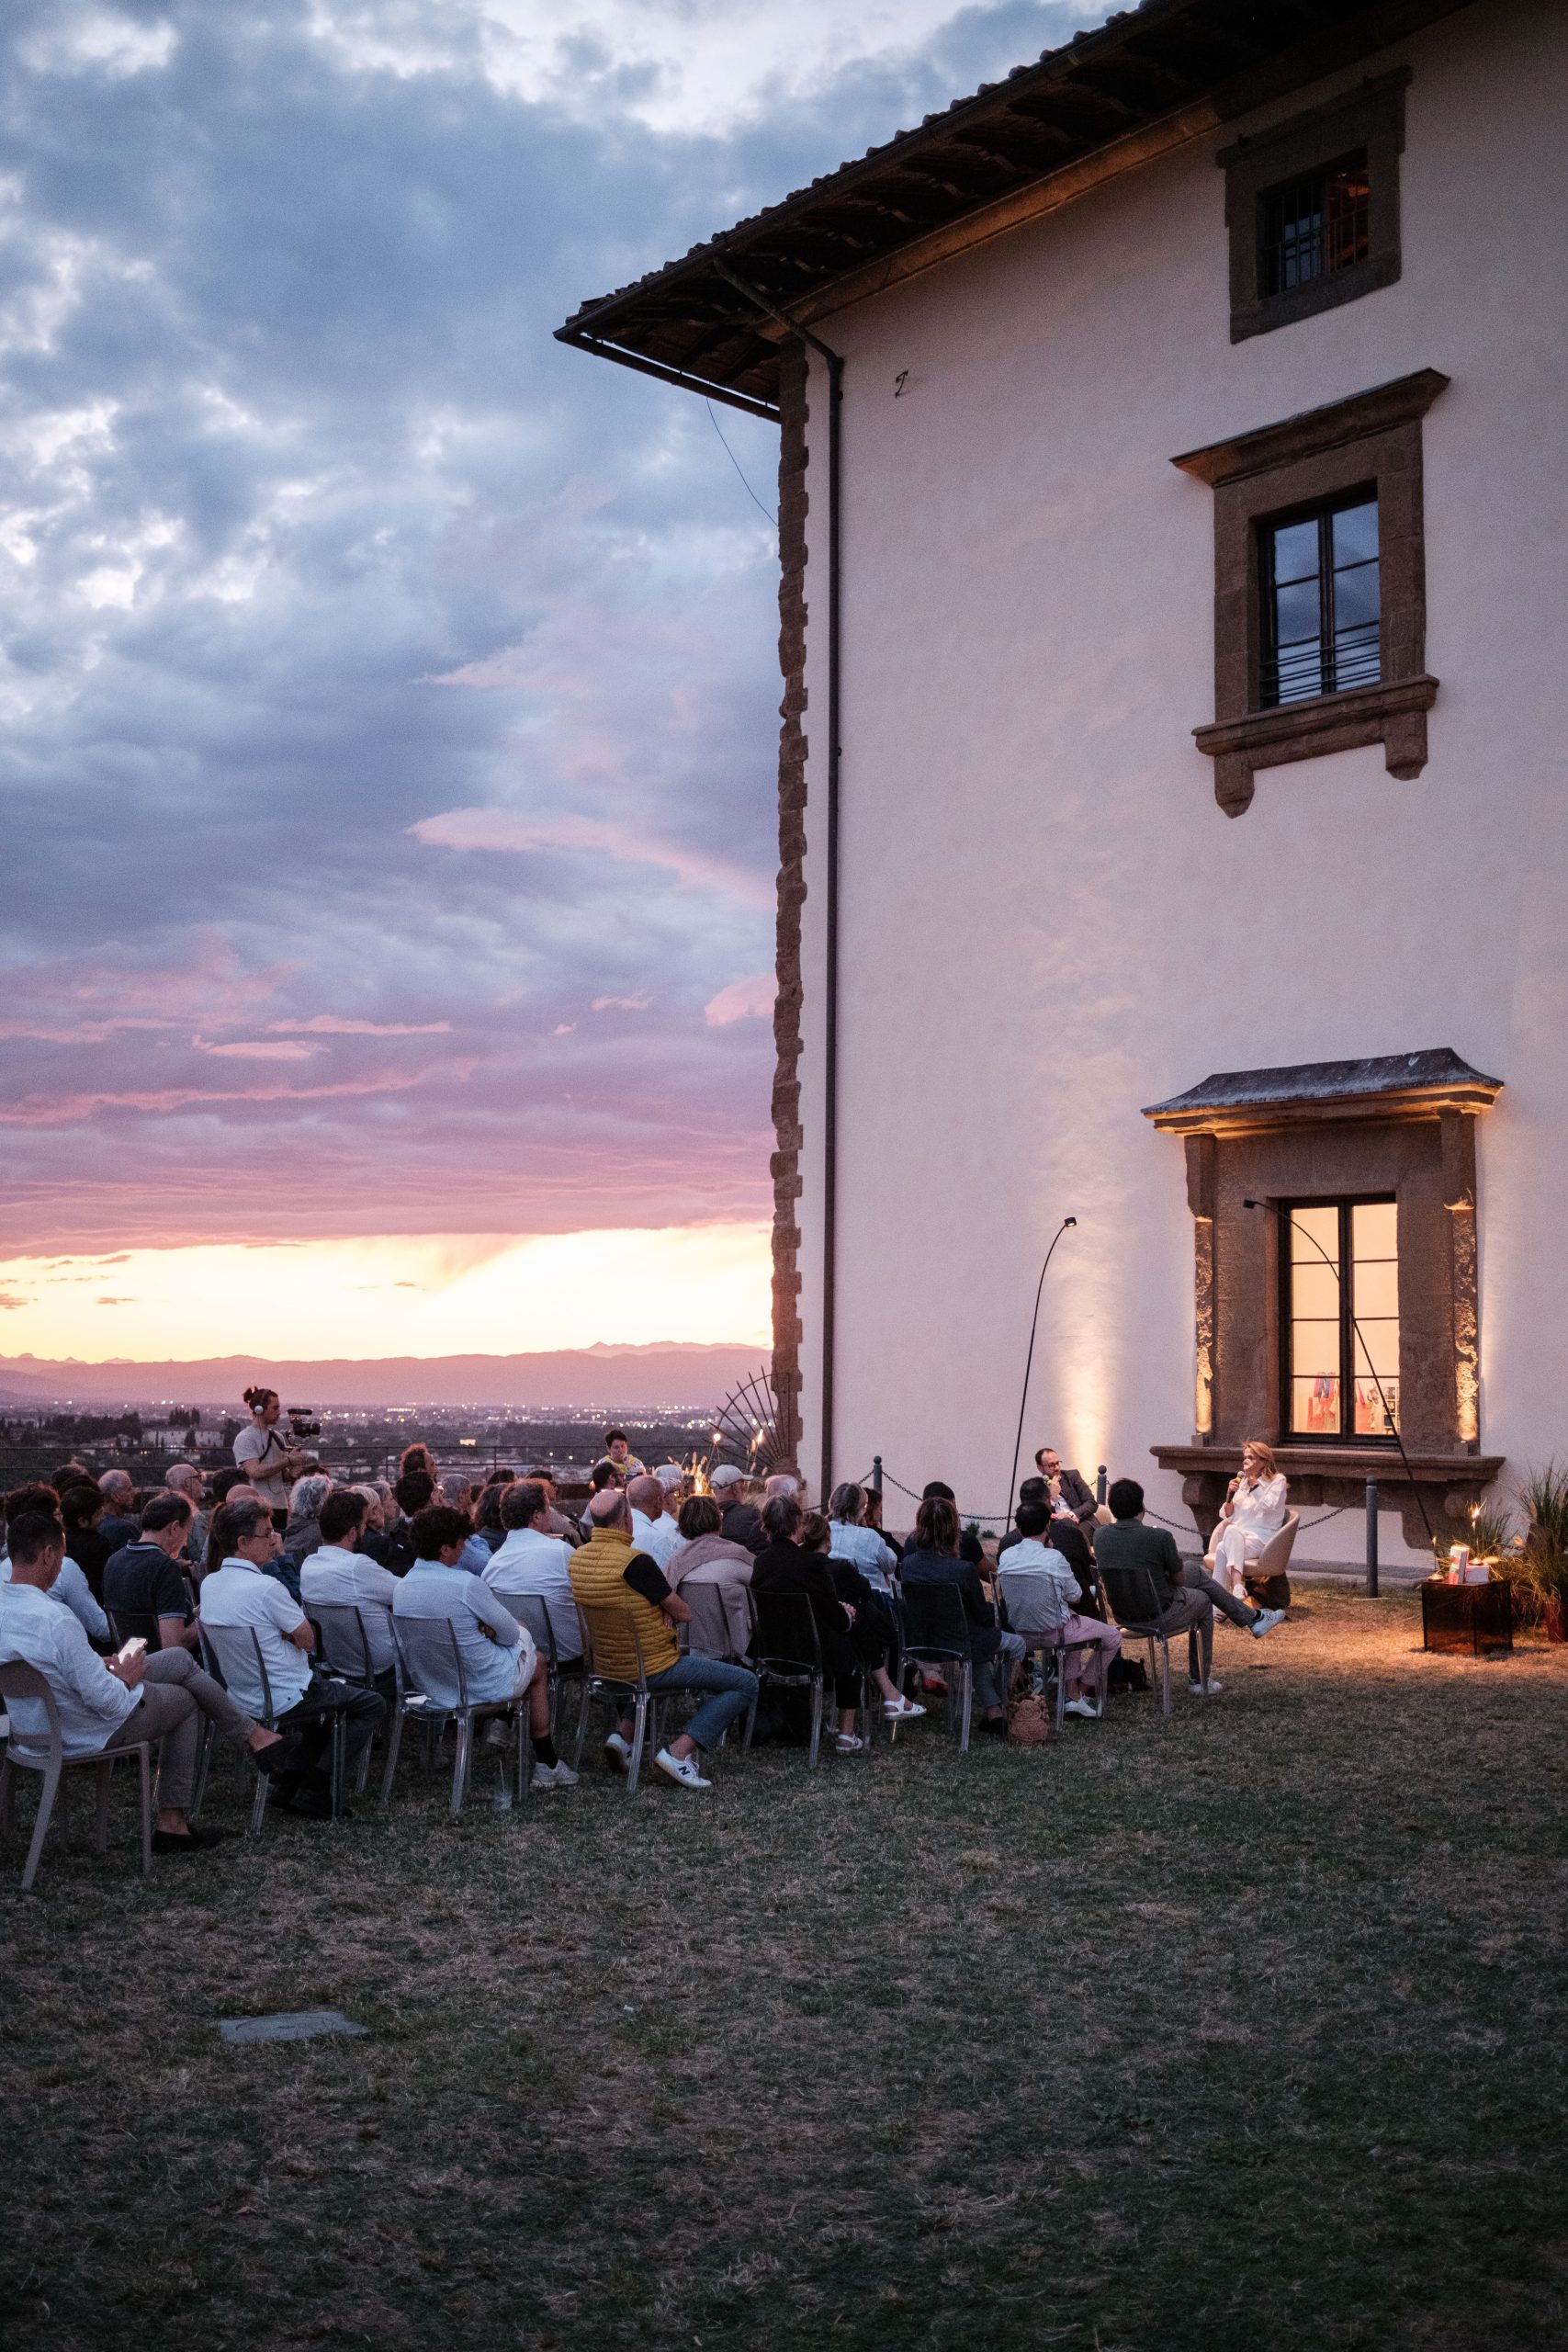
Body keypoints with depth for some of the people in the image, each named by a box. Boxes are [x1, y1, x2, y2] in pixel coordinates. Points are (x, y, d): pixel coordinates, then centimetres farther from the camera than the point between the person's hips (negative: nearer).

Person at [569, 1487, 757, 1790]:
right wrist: (668, 1609, 6)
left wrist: (661, 1610, -2)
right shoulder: (634, 1561, -24)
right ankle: (679, 1753, -11)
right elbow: (684, 1614, -15)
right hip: (651, 1668, -8)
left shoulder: (577, 1558, 0)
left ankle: (622, 1733, 21)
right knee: (746, 1683, -3)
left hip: (605, 1663, 8)